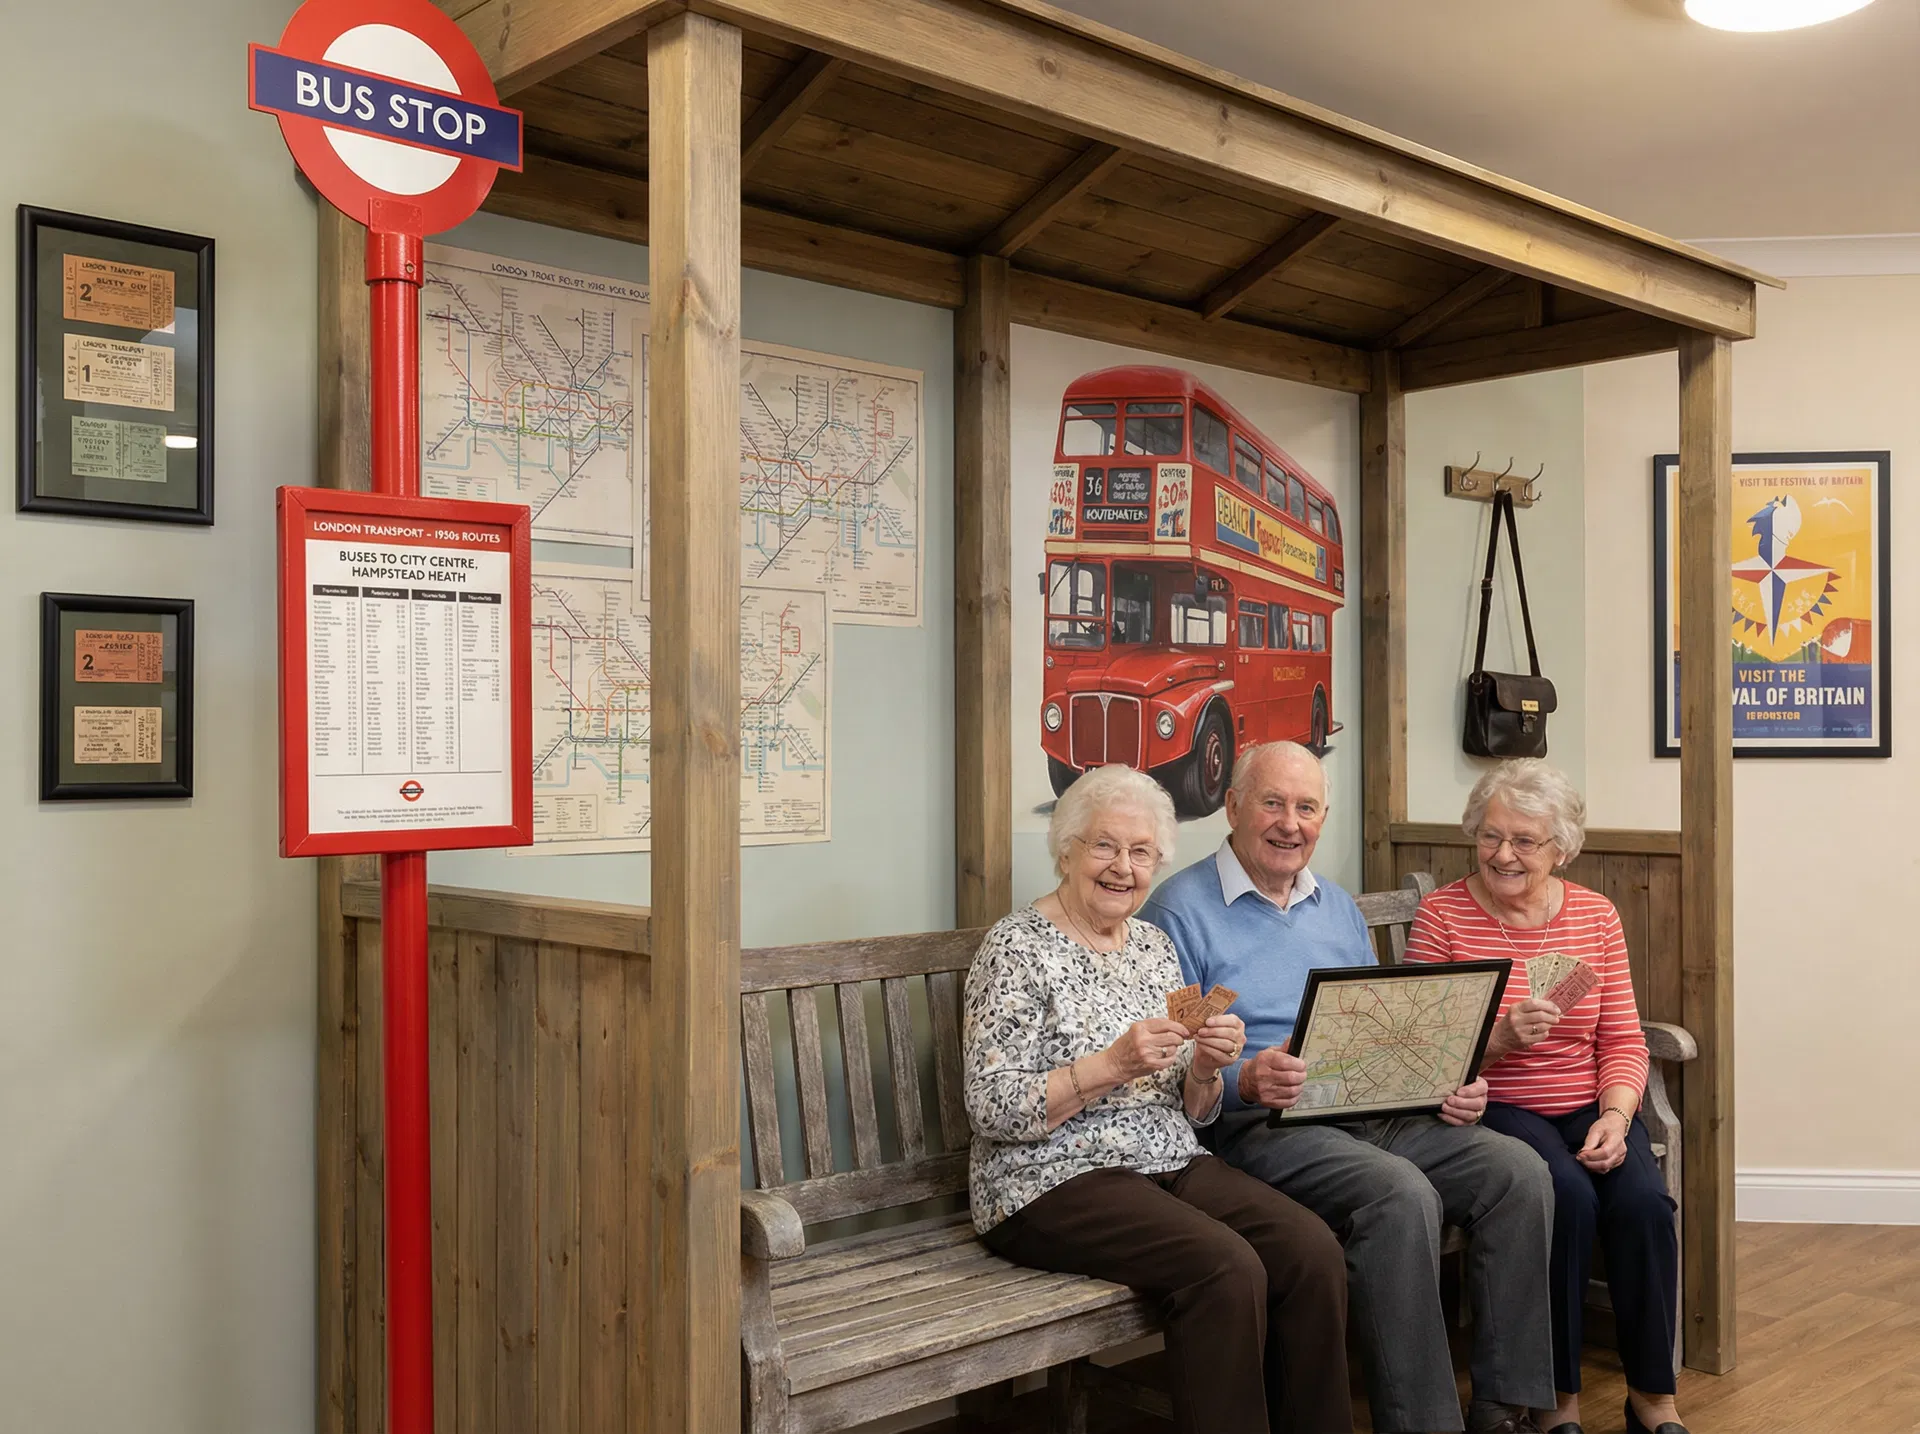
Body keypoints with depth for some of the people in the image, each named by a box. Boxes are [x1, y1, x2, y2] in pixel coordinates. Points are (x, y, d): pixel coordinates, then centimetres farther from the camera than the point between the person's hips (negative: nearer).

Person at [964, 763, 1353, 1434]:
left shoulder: (1155, 945, 13)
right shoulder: (1018, 947, -7)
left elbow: (1190, 1112, 15)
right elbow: (993, 1111, -14)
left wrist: (1205, 1067, -7)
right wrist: (1113, 1064, -22)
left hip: (1173, 1164, 7)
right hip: (1055, 1180, -6)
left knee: (1313, 1252, -17)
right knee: (1228, 1268, -28)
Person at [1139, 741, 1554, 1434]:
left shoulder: (1338, 907, 20)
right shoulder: (1181, 911, -3)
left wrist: (1448, 1085, 2)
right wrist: (1244, 1080, -29)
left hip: (1370, 1112, 7)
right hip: (1256, 1126, -7)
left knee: (1518, 1171, -12)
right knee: (1401, 1195, -32)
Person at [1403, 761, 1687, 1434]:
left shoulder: (1595, 914, 8)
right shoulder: (1442, 916, -3)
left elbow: (1623, 1040, 6)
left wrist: (1616, 1116, -11)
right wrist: (1501, 1037, -24)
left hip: (1591, 1105, 3)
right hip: (1496, 1107, -3)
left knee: (1642, 1198, -24)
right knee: (1567, 1194, -30)